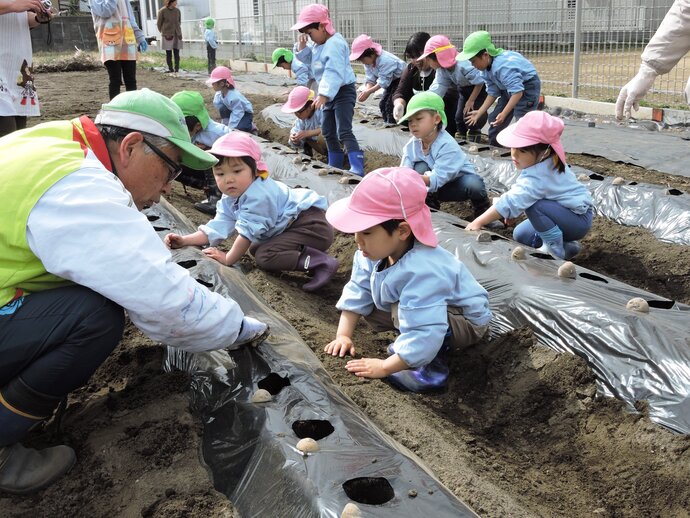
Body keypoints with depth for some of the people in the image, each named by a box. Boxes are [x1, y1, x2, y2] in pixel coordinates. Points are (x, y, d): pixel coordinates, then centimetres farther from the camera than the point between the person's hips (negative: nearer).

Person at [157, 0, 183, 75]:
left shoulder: (177, 10, 5)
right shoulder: (162, 11, -5)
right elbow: (159, 23, 4)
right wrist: (163, 32, 12)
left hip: (177, 35, 3)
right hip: (167, 36, -3)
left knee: (176, 53, 2)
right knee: (168, 53, 1)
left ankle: (177, 69, 6)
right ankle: (171, 69, 7)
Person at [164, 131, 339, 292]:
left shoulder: (258, 196, -24)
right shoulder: (229, 200, 5)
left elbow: (247, 231, -19)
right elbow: (216, 227, 7)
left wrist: (228, 259, -9)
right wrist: (184, 240, -3)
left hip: (311, 224, -11)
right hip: (288, 227, 11)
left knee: (265, 256, -23)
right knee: (255, 249, 19)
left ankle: (320, 262, -28)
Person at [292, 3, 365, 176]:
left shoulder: (335, 43, -22)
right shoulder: (317, 44, 9)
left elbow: (334, 72, -31)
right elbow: (309, 61, 20)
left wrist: (324, 94, -38)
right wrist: (302, 48, 0)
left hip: (343, 91, -10)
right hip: (330, 94, 11)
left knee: (344, 132, -21)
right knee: (328, 132, 17)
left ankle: (357, 170, -26)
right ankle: (335, 166, 30)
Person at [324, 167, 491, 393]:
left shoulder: (421, 273, -42)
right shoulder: (373, 252, -16)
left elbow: (424, 335, -43)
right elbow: (357, 293, -4)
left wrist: (385, 367, -36)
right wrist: (343, 335, -10)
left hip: (468, 323, -9)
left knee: (404, 309, -34)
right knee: (370, 308, 2)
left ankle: (433, 365, -13)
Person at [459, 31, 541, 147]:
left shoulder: (503, 66, -36)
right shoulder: (486, 68, -6)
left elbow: (517, 92, -38)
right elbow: (492, 93, 0)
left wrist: (504, 114, -41)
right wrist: (479, 113, -3)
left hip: (528, 86, -9)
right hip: (509, 88, 10)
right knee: (494, 120, 13)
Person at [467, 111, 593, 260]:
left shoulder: (538, 176, -33)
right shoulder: (545, 163, -6)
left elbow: (510, 202, -38)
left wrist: (478, 222, -36)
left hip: (579, 220, -9)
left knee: (534, 205, -32)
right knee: (520, 235, 9)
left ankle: (556, 250, -15)